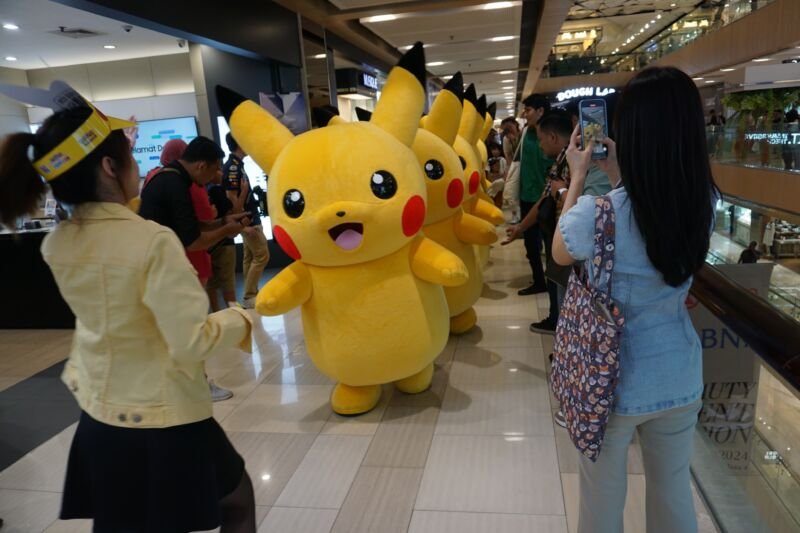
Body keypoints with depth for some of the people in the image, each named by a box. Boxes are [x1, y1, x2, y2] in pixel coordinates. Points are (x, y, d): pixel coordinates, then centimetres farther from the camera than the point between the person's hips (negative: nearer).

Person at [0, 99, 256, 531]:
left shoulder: (56, 246, -4)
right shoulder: (153, 241, -25)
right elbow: (191, 344, -24)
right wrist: (239, 320, -8)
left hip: (98, 420, 7)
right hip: (164, 423, -6)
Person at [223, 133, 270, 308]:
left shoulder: (237, 165, 12)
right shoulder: (233, 167, -18)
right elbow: (232, 200, -21)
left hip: (250, 218, 10)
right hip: (248, 220, -10)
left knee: (250, 257, 12)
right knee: (261, 255, -6)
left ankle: (252, 294, 18)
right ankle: (249, 297, -1)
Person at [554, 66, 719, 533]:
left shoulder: (597, 213, -26)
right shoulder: (706, 203, -10)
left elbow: (560, 254, -3)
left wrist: (578, 177, 2)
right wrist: (617, 172, 12)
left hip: (611, 381, -4)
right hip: (681, 377, 5)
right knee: (674, 494, 26)